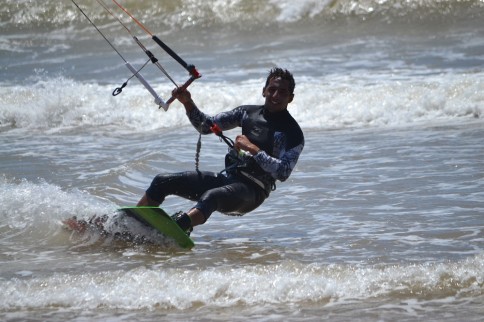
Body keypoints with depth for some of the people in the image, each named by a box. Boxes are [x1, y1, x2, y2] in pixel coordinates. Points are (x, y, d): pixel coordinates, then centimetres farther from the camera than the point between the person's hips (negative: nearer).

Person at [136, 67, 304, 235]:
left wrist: (253, 149, -21)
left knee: (210, 197, -39)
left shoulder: (293, 133, -4)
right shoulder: (247, 112, 13)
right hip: (227, 177, 7)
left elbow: (283, 172, -16)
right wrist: (188, 103, -3)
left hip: (251, 191, -7)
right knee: (162, 182, -3)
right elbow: (206, 126, 13)